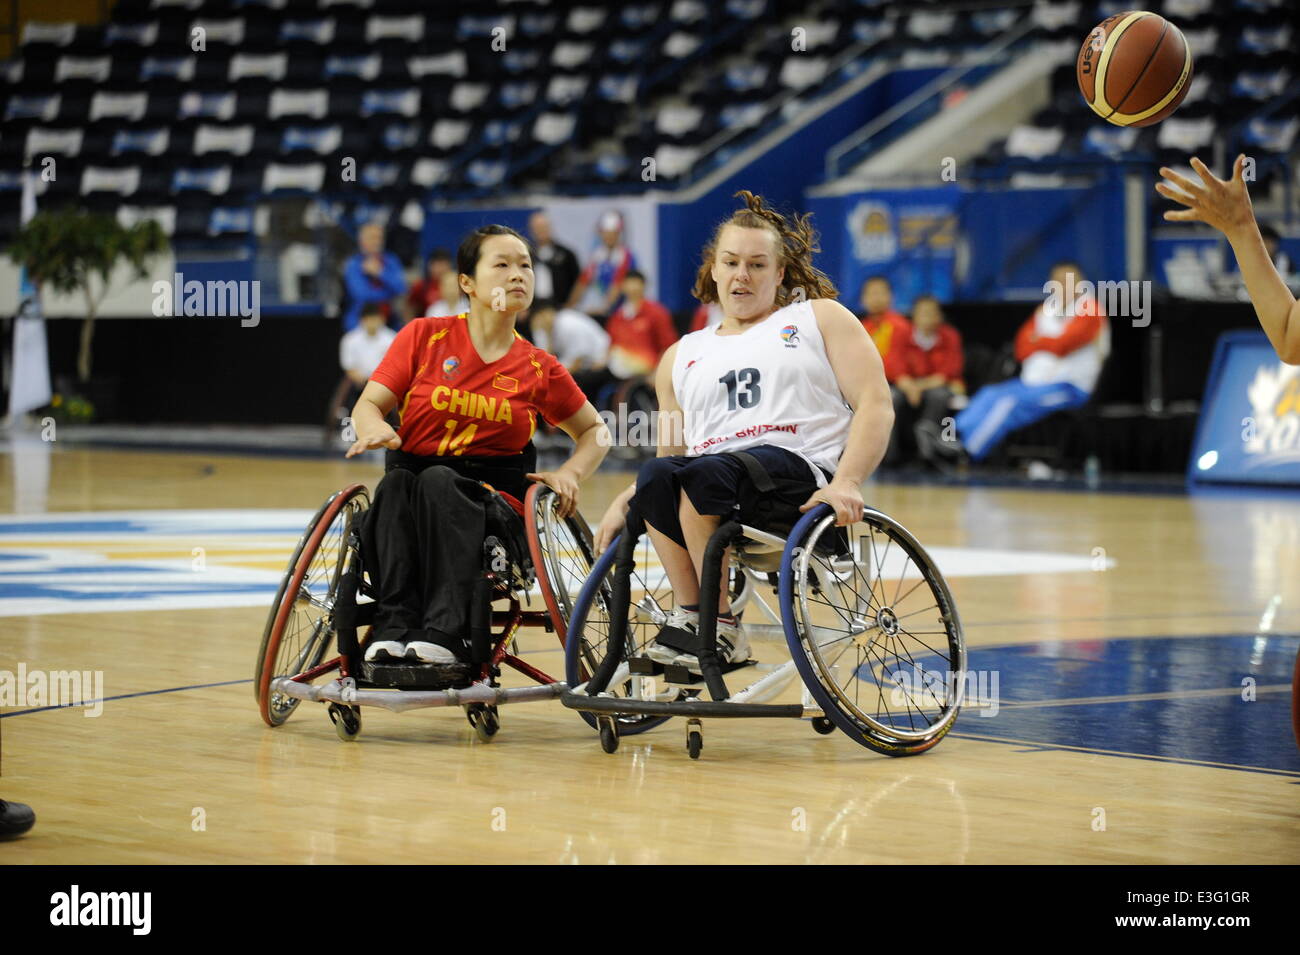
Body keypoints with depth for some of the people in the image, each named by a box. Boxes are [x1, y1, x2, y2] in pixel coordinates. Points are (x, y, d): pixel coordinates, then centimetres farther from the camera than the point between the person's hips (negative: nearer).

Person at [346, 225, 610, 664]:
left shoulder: (539, 369, 9)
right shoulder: (424, 336, 6)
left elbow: (594, 431, 21)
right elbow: (369, 404, 4)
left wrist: (569, 474, 0)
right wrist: (376, 431, -20)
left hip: (491, 500, -1)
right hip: (413, 479, 1)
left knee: (438, 480, -35)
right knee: (394, 485, -35)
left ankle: (443, 632, -49)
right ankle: (393, 630, -46)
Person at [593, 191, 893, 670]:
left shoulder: (821, 319, 17)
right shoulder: (682, 357, 30)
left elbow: (876, 406, 5)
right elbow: (673, 451, 32)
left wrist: (846, 483, -13)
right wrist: (623, 502, 10)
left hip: (799, 469, -4)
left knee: (703, 472, -35)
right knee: (655, 475, -32)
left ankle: (712, 623, -29)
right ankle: (709, 619, -30)